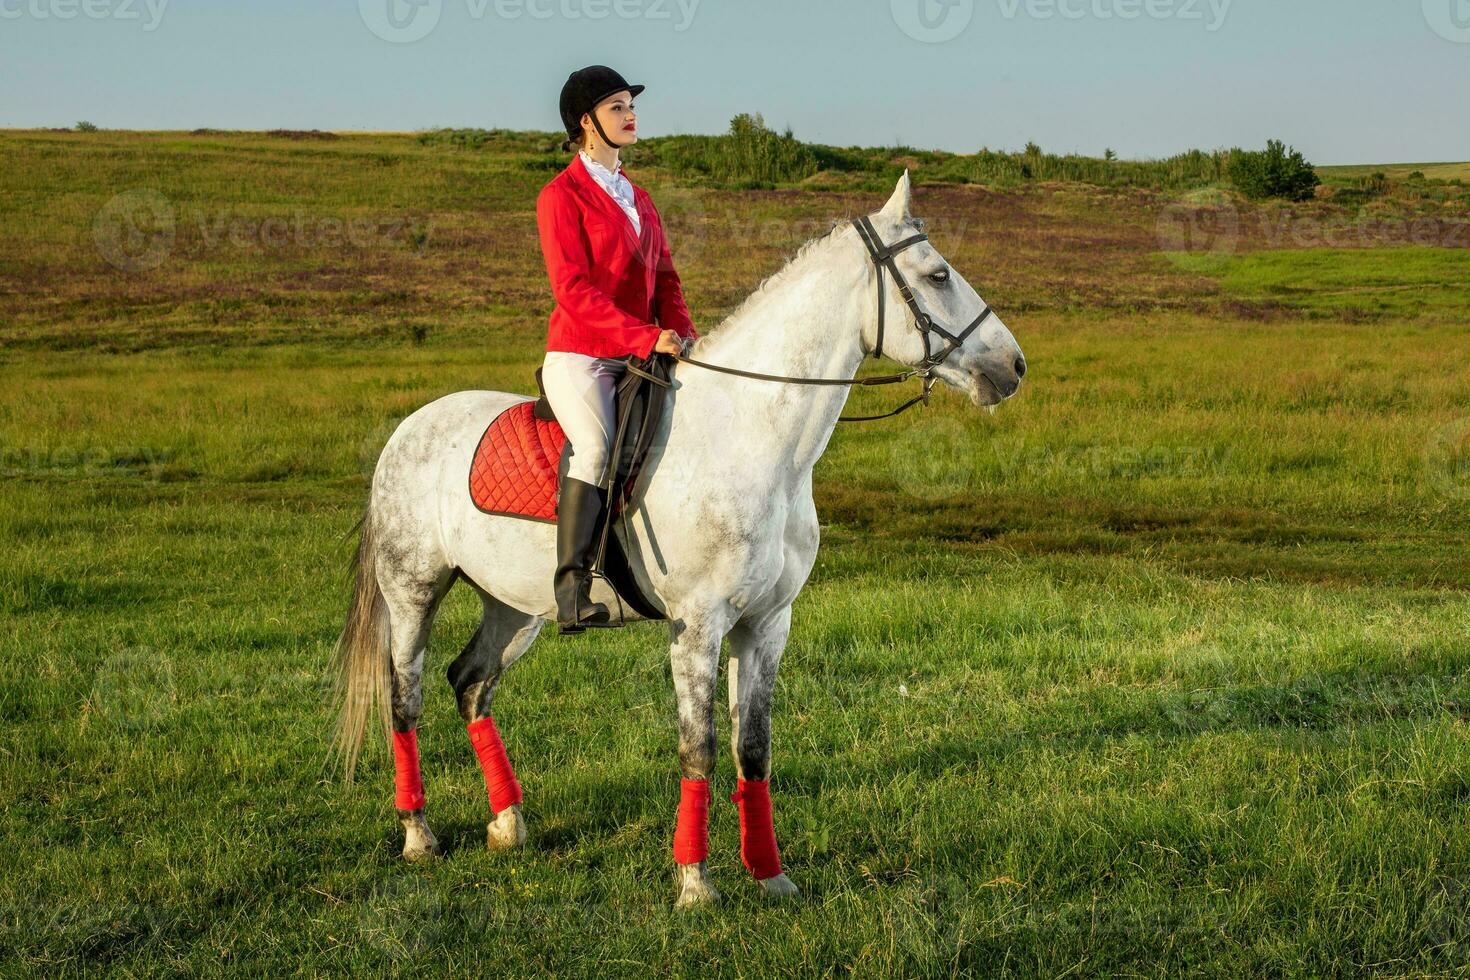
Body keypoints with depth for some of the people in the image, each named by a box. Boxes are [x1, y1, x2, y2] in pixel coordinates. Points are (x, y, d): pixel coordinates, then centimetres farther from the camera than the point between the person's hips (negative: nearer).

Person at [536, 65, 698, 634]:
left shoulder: (638, 199, 20)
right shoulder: (561, 196, -4)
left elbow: (664, 278, 18)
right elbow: (573, 289, -14)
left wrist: (682, 336, -2)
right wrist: (646, 337, -22)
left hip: (637, 362, 8)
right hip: (579, 359, -8)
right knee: (597, 444, -31)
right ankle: (574, 594, -33)